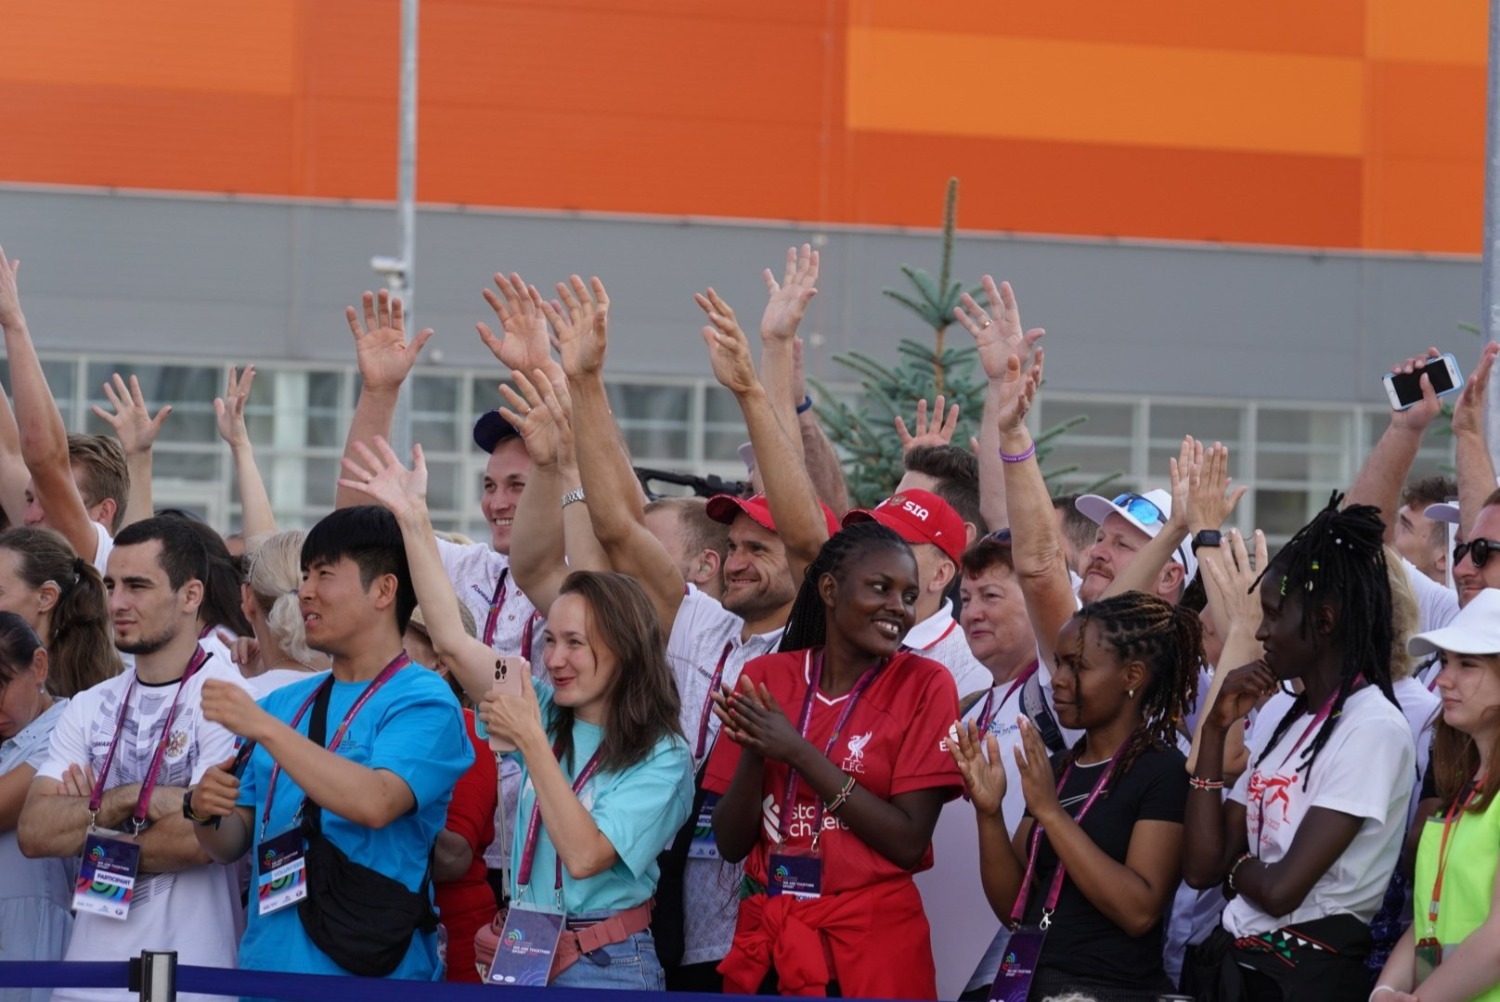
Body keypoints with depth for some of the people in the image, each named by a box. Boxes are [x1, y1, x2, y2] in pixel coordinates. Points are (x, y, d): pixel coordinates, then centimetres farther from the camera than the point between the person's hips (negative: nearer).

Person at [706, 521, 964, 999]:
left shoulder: (923, 684, -6)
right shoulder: (764, 679, 1)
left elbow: (909, 842, -14)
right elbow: (731, 844, 0)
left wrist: (799, 754, -18)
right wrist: (753, 753, -18)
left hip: (871, 941, -3)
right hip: (763, 937, 3)